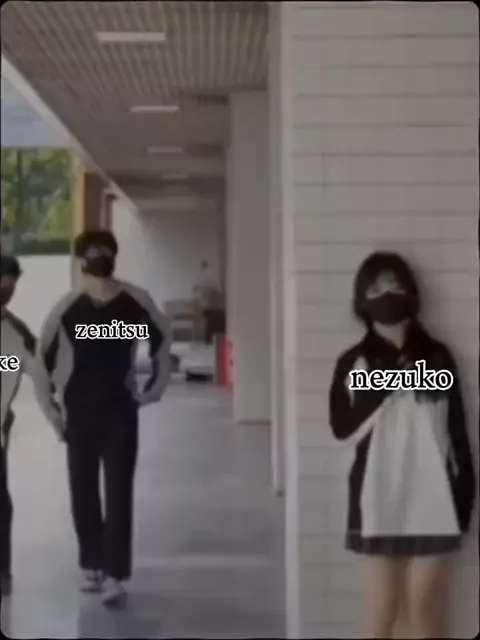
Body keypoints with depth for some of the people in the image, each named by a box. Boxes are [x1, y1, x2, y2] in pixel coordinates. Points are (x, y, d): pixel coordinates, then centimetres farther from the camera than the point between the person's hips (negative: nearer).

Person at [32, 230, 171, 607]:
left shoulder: (136, 302, -9)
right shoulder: (66, 309, -10)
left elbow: (162, 340, 10)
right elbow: (43, 361, -1)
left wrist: (154, 388, 9)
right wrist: (53, 413, 1)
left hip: (121, 412, -1)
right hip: (80, 414, 1)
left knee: (119, 495, -5)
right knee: (83, 493, 10)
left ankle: (114, 576, -3)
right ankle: (93, 564, 28)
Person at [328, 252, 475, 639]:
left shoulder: (437, 357, 5)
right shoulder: (354, 363, 3)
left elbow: (457, 430, 5)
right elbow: (344, 428, -9)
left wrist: (466, 493, 2)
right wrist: (381, 386, -19)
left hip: (433, 501, 1)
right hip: (381, 502, 0)